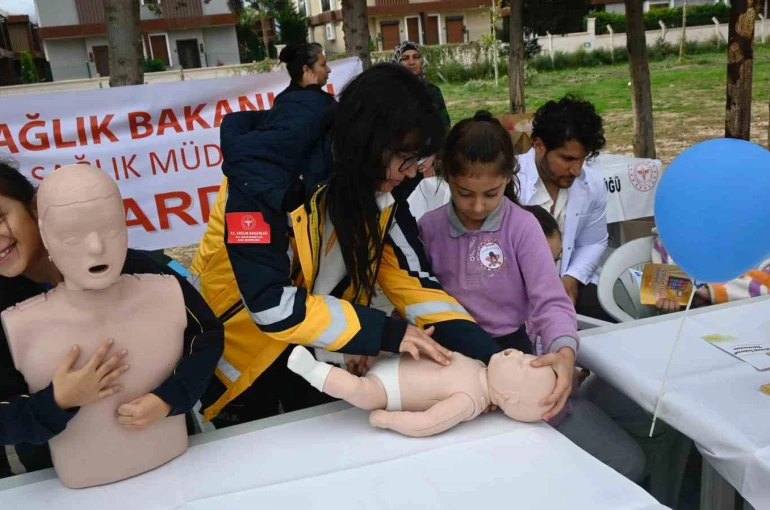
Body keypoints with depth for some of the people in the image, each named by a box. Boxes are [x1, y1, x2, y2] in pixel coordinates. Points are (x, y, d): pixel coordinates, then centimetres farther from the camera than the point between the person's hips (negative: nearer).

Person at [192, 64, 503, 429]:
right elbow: (268, 303, -35)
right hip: (240, 347, -4)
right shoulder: (263, 175, -30)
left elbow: (413, 280, -13)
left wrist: (489, 357, -24)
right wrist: (387, 333, -35)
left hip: (316, 349, 5)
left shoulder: (383, 187, -13)